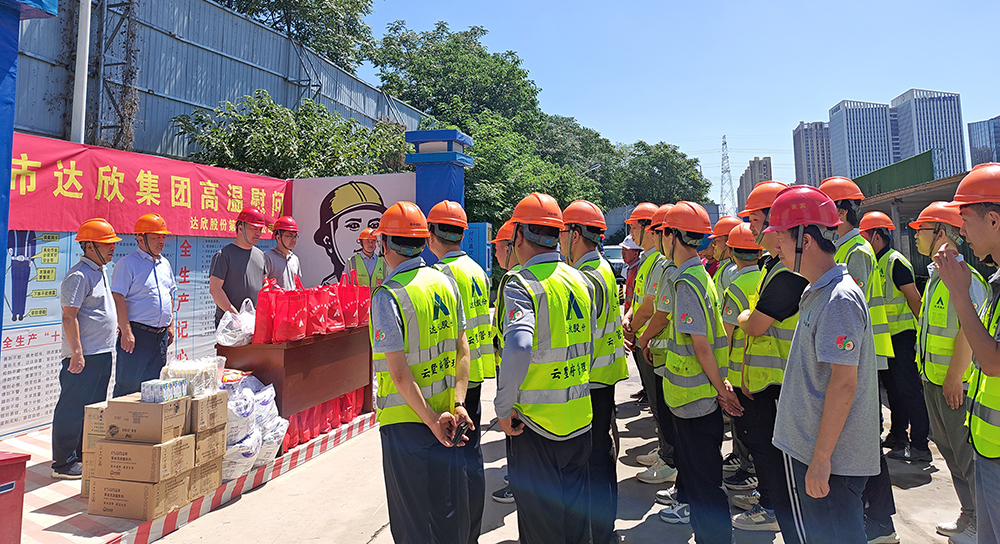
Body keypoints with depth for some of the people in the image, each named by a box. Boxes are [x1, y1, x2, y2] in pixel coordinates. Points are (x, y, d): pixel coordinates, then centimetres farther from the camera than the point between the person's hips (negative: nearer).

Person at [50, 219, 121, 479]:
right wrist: (76, 353, -22)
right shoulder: (78, 276, -15)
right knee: (73, 409, -1)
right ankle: (63, 463, 8)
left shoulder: (100, 272, 15)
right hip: (84, 356, -10)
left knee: (94, 407, 16)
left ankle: (84, 455, 28)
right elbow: (69, 317, -19)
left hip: (103, 353, 10)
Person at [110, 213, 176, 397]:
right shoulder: (128, 263, -8)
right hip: (137, 333, -7)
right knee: (128, 385, -3)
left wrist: (170, 326, 16)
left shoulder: (165, 264, 15)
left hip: (161, 334, 7)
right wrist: (126, 332, -19)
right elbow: (118, 298, -13)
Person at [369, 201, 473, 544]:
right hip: (446, 412, 6)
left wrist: (431, 421, -15)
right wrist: (458, 403, -4)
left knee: (412, 516, 11)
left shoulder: (387, 296, -17)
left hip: (405, 419, -5)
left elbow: (399, 373, -21)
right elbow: (462, 350, 0)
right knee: (449, 508, 20)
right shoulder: (445, 283, 1)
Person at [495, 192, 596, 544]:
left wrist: (504, 408, -21)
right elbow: (588, 346, 10)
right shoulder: (581, 281, 4)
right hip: (580, 418, 6)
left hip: (536, 422, -6)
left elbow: (518, 347, -33)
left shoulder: (521, 284, -17)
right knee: (575, 506, 22)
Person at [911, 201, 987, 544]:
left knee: (967, 455, 2)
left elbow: (968, 332, -23)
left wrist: (954, 378, -21)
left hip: (957, 384, -9)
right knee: (948, 448, 17)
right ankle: (969, 516, 31)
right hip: (933, 380, 9)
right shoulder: (936, 276, 11)